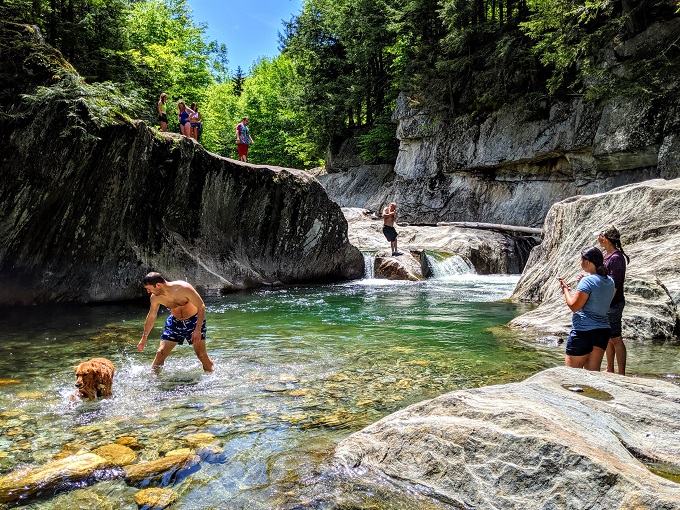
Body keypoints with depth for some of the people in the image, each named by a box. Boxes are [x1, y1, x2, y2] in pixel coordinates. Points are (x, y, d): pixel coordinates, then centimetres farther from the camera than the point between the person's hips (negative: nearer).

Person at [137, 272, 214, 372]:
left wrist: (198, 330, -29)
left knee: (201, 354, -8)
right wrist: (144, 338, 13)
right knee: (160, 353, -4)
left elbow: (201, 306, -23)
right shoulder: (155, 298, -13)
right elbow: (151, 316, 5)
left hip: (194, 320, -4)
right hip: (174, 322, 4)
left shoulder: (184, 288, -29)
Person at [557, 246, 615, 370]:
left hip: (584, 330, -8)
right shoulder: (610, 281, 10)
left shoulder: (587, 281, -15)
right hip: (603, 331, 8)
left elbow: (574, 306, -17)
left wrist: (565, 289, -3)